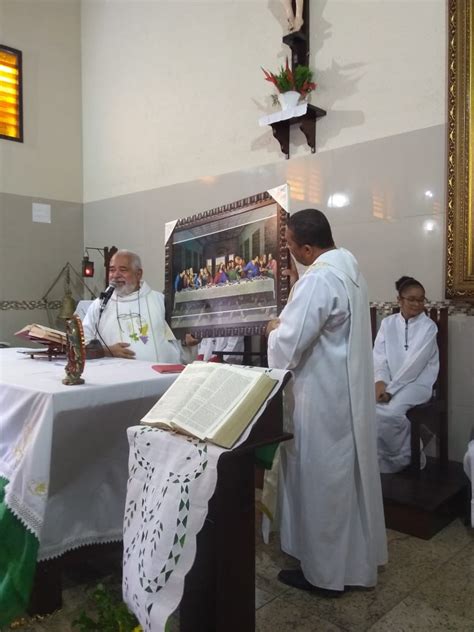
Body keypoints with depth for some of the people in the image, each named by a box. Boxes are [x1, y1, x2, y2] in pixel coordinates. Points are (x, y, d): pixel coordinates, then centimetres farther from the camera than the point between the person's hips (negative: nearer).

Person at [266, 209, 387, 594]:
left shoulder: (319, 279, -25)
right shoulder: (348, 263, 7)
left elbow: (288, 343, -26)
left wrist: (275, 329, -5)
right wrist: (288, 323, 10)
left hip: (322, 396, -10)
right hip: (349, 389, 10)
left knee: (320, 479, 5)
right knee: (347, 473, 20)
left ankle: (324, 571, 23)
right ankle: (357, 558, 38)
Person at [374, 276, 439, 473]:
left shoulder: (428, 327, -4)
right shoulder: (387, 323, 8)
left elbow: (414, 363, -13)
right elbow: (379, 356, 1)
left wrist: (391, 389, -19)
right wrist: (380, 381, -18)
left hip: (417, 382, -3)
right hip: (388, 382, 4)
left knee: (389, 412, -30)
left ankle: (405, 458, -2)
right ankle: (380, 458, -4)